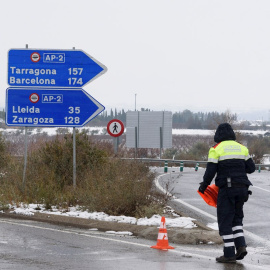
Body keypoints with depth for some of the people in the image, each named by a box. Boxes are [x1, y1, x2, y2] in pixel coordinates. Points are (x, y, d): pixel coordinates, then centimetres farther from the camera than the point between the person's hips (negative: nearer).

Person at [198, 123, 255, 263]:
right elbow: (251, 168, 10)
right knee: (237, 218, 19)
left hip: (226, 189, -5)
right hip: (242, 188, 5)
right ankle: (241, 245, 0)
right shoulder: (242, 148, 11)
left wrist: (203, 186, 7)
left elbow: (210, 171, -8)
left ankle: (229, 254, -4)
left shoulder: (216, 149, -3)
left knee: (225, 220, 0)